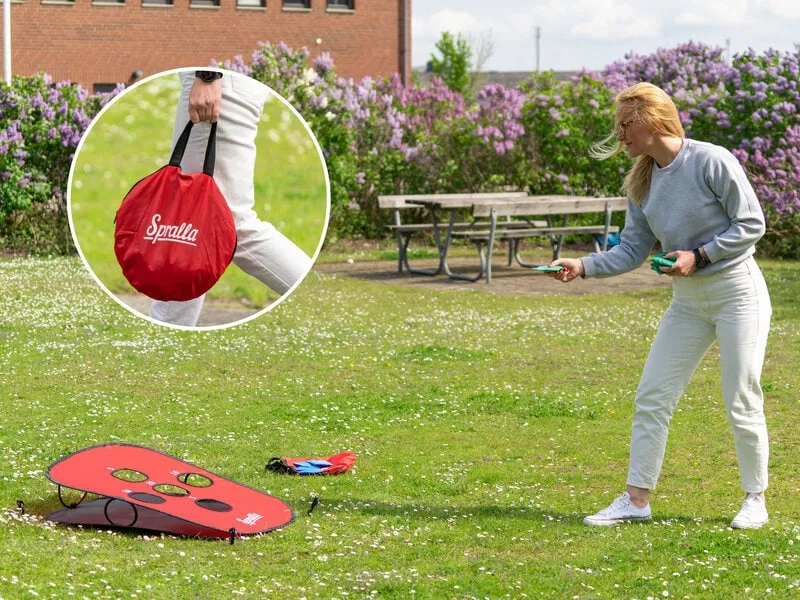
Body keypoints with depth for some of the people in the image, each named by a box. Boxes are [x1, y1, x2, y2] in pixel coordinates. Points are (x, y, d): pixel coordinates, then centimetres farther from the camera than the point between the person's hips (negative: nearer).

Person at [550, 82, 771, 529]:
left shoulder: (712, 161, -17)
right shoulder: (642, 182, 4)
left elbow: (752, 224, -13)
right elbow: (632, 251, 5)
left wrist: (698, 255, -20)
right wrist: (582, 267, -9)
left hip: (738, 293, -7)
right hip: (688, 300, 7)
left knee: (742, 404, -2)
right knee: (652, 398, 3)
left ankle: (755, 500, 15)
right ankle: (637, 500, 9)